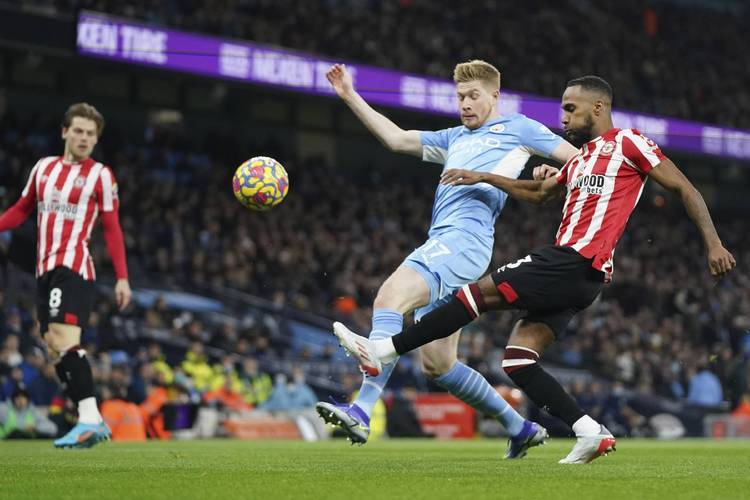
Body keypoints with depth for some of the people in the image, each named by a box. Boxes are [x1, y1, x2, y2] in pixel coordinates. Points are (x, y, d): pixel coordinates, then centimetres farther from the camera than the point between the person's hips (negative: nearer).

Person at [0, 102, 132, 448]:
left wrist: (122, 278, -8)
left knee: (63, 340, -21)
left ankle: (89, 419, -24)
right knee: (55, 349, 4)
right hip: (45, 269, 7)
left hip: (74, 268, -7)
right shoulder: (44, 167, 14)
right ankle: (92, 422, 8)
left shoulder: (100, 175, -1)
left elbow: (112, 229, -1)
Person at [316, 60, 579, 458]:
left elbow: (579, 159, 11)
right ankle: (521, 429, 18)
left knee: (390, 296, -29)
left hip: (465, 236, -9)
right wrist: (350, 97, 23)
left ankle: (362, 411, -40)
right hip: (441, 242, 9)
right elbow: (397, 139, 29)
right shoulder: (454, 138, 32)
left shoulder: (518, 128, 14)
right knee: (437, 365, 6)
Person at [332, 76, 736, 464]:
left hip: (578, 263, -9)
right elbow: (539, 192, 42)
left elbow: (685, 189, 1)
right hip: (567, 265, 9)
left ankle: (382, 351, -11)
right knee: (517, 359, -2)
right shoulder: (580, 160, 27)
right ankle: (590, 432, -6)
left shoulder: (628, 143, 2)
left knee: (481, 291, -13)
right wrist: (483, 177, 34)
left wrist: (713, 245, -7)